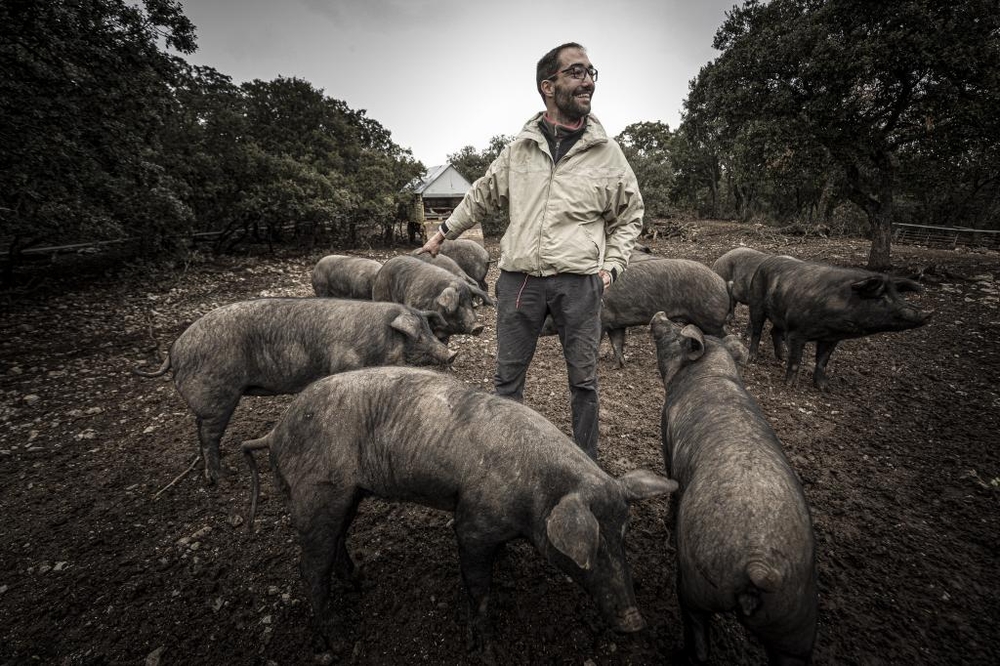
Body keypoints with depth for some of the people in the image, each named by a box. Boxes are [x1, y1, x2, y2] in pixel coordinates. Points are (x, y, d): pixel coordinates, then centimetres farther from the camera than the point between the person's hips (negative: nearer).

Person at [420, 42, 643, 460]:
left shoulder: (608, 152, 6)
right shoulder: (518, 150, 7)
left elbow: (629, 217, 13)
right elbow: (481, 196, 20)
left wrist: (611, 267, 1)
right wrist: (443, 234, 25)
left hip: (579, 281, 0)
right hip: (519, 277, 1)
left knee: (583, 379, 9)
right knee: (508, 376, 9)